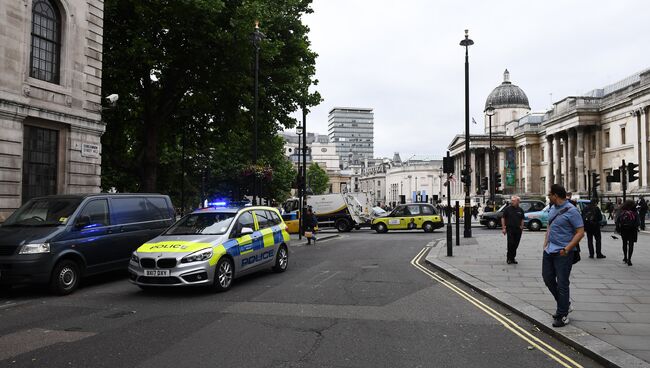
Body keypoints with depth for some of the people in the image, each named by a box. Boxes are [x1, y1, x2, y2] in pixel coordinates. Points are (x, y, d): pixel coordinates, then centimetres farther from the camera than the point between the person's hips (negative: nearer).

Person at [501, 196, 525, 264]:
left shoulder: (520, 210, 9)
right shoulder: (507, 209, -1)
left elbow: (522, 219, 17)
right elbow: (503, 218, 1)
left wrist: (522, 226, 4)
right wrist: (503, 228, -5)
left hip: (518, 230, 3)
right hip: (510, 229, -3)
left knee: (515, 244, 6)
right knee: (510, 243, -10)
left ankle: (513, 258, 17)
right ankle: (509, 258, 2)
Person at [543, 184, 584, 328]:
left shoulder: (571, 211, -14)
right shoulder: (553, 208, 10)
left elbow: (580, 232, -15)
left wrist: (566, 249, -20)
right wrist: (546, 243, 12)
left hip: (563, 253, -8)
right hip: (549, 251, 8)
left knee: (562, 283, 0)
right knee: (548, 278, 14)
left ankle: (562, 315, 11)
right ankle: (565, 304, 33)